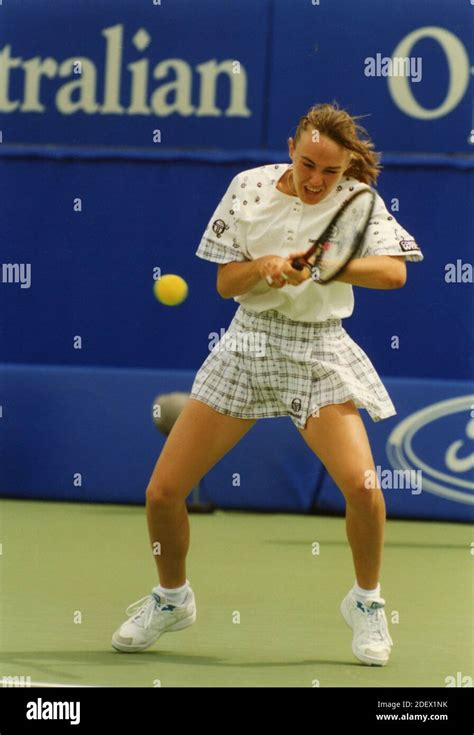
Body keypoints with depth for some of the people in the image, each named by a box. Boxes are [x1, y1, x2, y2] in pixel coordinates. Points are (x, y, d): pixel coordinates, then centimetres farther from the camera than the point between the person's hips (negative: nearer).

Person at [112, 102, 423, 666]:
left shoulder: (356, 200, -6)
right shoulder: (250, 187, -1)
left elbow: (393, 271, -21)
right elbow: (225, 283, 1)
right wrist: (263, 267, -21)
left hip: (320, 353, -2)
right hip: (248, 344, 2)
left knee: (360, 483, -24)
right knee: (162, 493, -3)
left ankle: (366, 603, 3)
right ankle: (171, 599, 25)